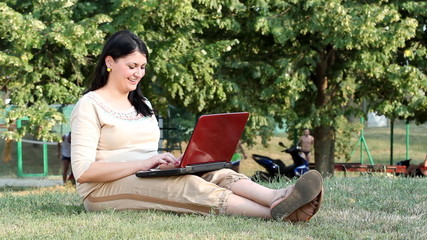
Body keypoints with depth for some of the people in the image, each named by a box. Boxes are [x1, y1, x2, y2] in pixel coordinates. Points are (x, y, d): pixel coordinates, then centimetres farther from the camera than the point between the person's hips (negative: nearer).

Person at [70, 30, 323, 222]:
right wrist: (142, 164, -22)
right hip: (106, 190, -7)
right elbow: (83, 171, -16)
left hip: (149, 181, 7)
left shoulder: (143, 105, 20)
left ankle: (279, 197, -50)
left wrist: (166, 161, -2)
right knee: (189, 187, -32)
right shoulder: (90, 105, -5)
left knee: (217, 174, -21)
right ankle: (275, 212, -51)